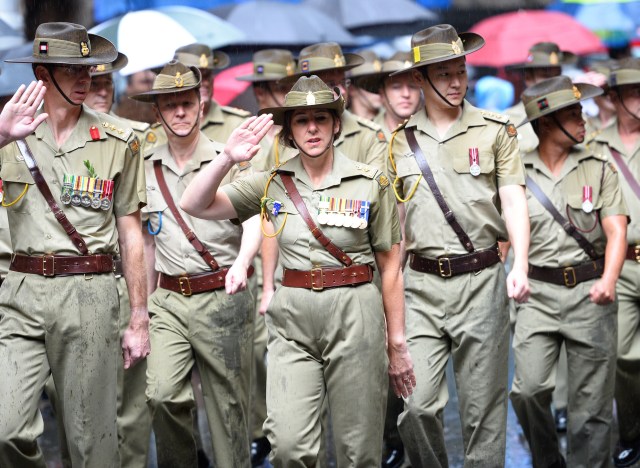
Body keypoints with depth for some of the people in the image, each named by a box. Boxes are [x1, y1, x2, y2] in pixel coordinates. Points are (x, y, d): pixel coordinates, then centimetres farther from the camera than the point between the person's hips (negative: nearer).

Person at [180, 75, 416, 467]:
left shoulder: (371, 183, 0)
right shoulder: (273, 184, 5)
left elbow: (391, 266, 3)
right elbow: (195, 205, -1)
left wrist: (397, 344, 3)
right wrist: (228, 159, -16)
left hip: (355, 316, -1)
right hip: (293, 320, 1)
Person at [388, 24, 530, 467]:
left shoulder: (495, 130, 3)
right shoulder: (402, 141, 9)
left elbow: (514, 201, -4)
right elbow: (395, 219, 15)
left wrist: (520, 266, -19)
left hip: (481, 280, -1)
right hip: (422, 284, 2)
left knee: (484, 409, 2)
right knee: (418, 405, -5)